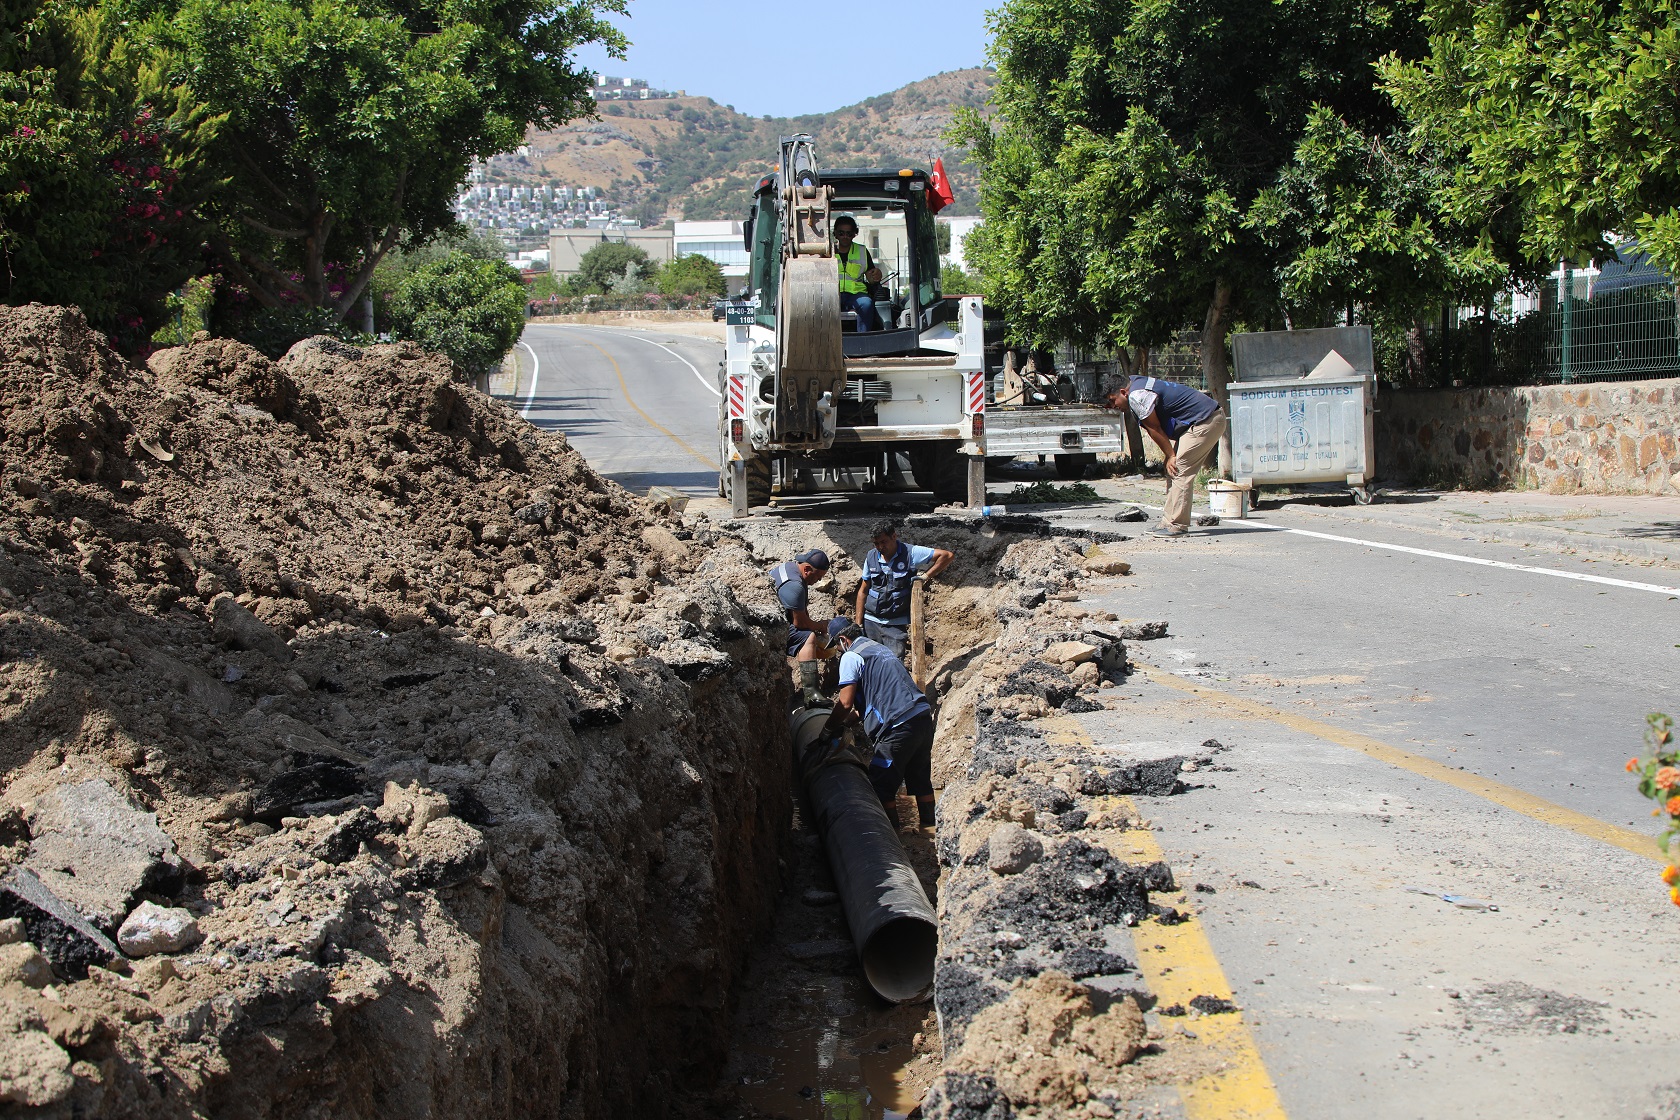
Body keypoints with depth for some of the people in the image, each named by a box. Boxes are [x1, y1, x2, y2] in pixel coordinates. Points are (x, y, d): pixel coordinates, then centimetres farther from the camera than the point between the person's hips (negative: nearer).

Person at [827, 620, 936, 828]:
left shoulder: (851, 657, -3)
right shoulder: (879, 648, 24)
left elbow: (845, 704, -7)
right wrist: (849, 720, 29)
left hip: (900, 725, -9)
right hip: (924, 715, 9)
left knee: (881, 782, 3)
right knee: (920, 777, 20)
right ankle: (928, 825, 29)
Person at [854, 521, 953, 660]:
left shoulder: (910, 553, -7)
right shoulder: (871, 557, 5)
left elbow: (948, 555, -9)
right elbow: (863, 591, 12)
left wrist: (926, 576, -11)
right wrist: (858, 623, 7)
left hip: (897, 624, -3)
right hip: (870, 621, 3)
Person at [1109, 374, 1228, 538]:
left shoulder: (1136, 396, -17)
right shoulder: (1140, 384, 15)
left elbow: (1155, 430, -12)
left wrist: (1171, 456, -4)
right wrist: (1171, 456, 8)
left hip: (1205, 422, -11)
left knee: (1179, 470, -13)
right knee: (1174, 470, 10)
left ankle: (1177, 525, -15)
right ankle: (1168, 523, 10)